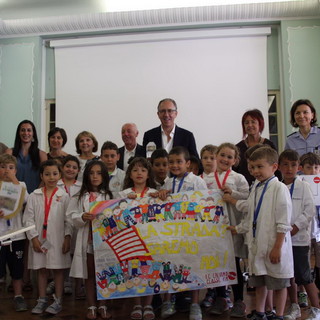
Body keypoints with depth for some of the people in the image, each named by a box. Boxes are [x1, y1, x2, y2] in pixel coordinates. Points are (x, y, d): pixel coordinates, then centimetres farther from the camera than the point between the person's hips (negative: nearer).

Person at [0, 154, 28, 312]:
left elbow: (25, 199, -14)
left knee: (17, 268, 11)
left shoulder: (20, 185, 6)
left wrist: (14, 179, -13)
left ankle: (18, 296, 24)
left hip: (16, 234, 2)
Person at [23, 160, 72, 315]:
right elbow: (28, 218, 0)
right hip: (39, 239, 2)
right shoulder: (34, 196, 1)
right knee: (41, 269, 12)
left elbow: (68, 219, -1)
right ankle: (42, 300, 24)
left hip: (58, 239, -1)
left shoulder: (64, 196, -1)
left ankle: (58, 301, 16)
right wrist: (33, 237, -6)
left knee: (58, 269, 6)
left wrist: (67, 237, -7)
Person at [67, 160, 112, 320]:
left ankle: (102, 306, 20)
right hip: (87, 238, 0)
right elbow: (73, 219, 0)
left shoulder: (110, 195, 3)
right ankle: (91, 306, 21)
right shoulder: (80, 196, 3)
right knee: (89, 274, 9)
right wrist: (83, 217, -19)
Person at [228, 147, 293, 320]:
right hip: (257, 246, 7)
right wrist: (237, 229, 23)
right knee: (258, 282, 17)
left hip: (274, 247, -7)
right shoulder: (255, 190, 10)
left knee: (279, 283, 9)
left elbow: (283, 223, -16)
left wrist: (277, 247, -17)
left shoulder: (279, 189, -13)